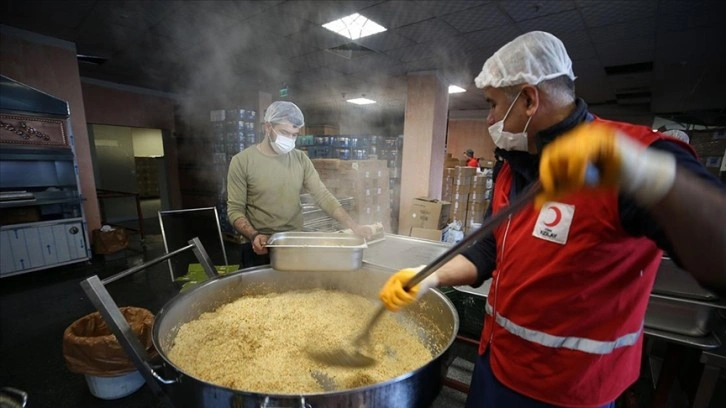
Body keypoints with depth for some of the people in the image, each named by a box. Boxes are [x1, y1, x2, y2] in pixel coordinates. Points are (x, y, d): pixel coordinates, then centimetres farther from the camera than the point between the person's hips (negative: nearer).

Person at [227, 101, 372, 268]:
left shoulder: (301, 159, 1)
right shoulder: (242, 161, -8)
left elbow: (323, 196, -5)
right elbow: (235, 210, -7)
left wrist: (353, 226, -16)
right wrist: (254, 236, -25)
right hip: (260, 248, -3)